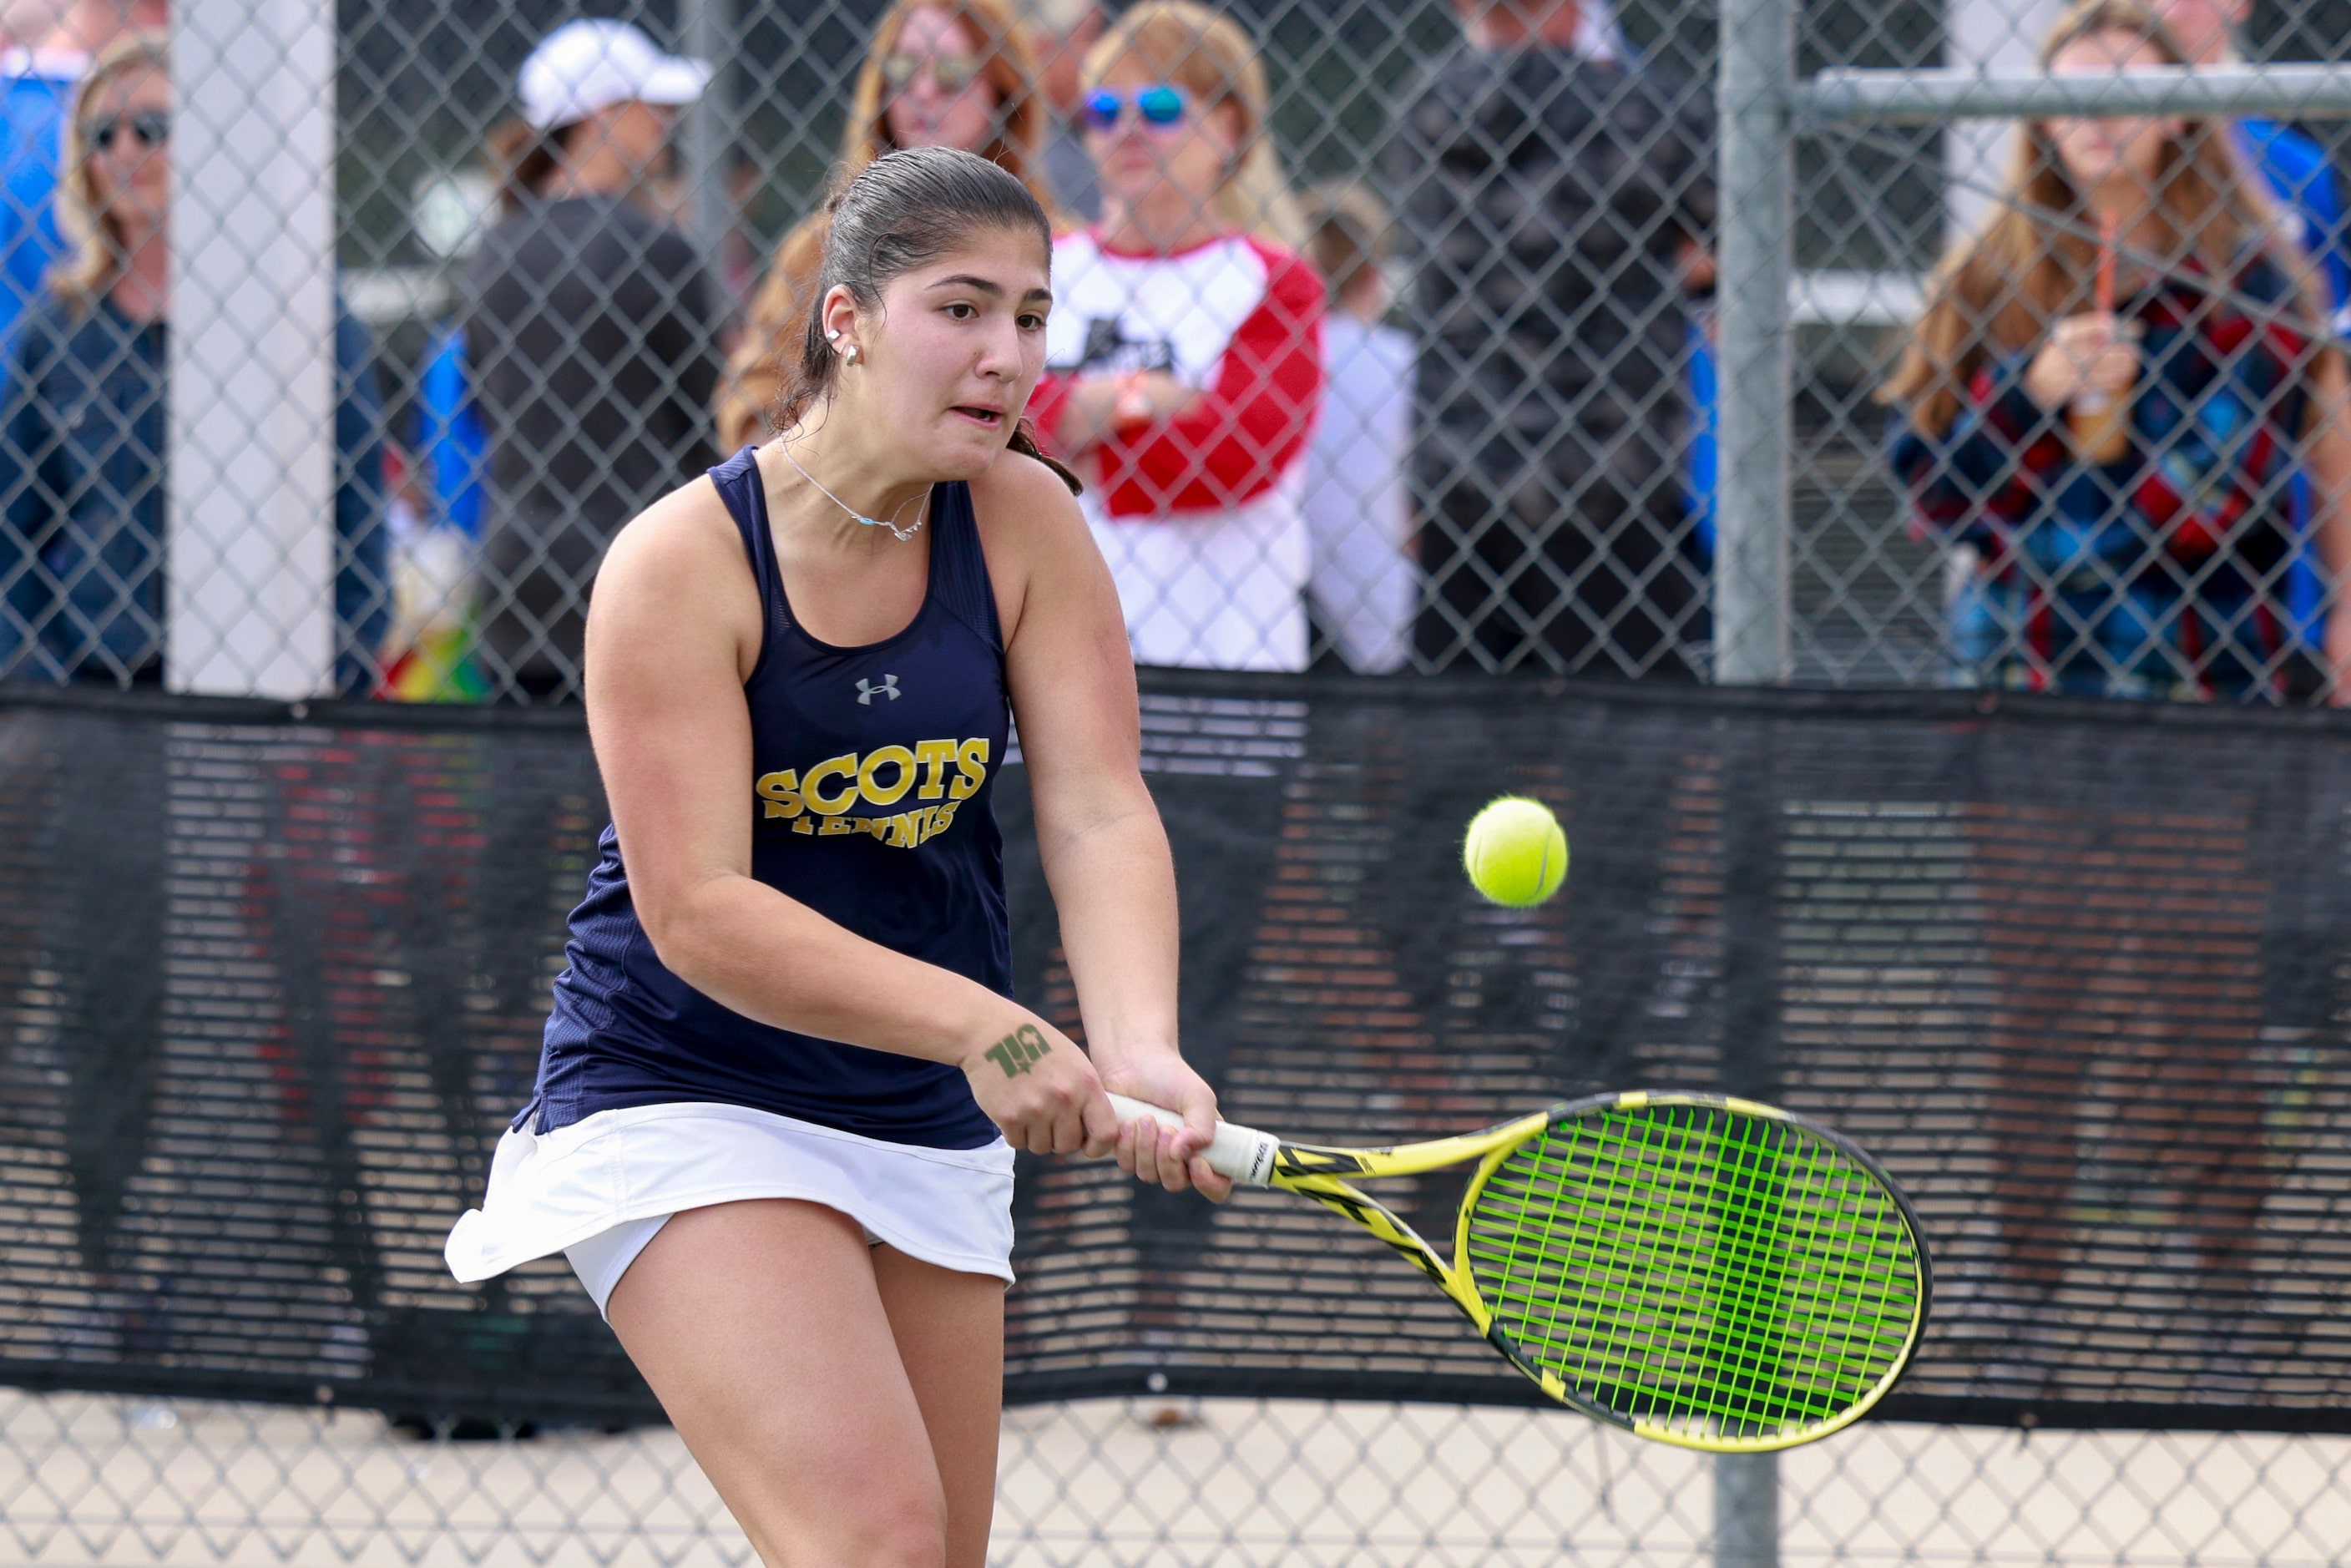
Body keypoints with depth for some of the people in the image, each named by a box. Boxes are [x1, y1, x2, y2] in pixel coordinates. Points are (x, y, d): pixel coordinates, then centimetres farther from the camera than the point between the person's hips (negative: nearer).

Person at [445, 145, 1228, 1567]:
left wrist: (1140, 1051, -32)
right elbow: (698, 911, -23)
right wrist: (978, 1023, -34)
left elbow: (1100, 813, -13)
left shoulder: (1025, 523, -4)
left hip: (930, 1132, 6)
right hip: (687, 1113, -6)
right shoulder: (682, 565, -17)